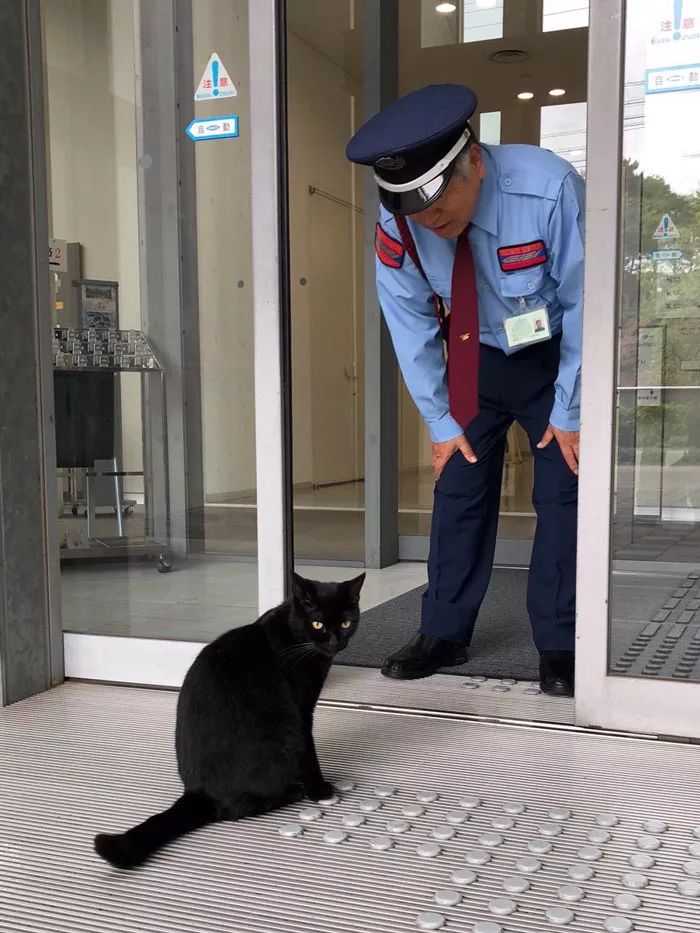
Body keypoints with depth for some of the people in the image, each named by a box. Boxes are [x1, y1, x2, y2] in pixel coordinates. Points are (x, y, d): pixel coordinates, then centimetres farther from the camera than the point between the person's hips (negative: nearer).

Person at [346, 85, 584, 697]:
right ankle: (444, 635, 12)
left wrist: (570, 413, -16)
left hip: (556, 356, -2)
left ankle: (559, 647, 6)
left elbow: (585, 303, -21)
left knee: (563, 492, -5)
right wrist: (441, 421, -6)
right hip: (473, 361, 3)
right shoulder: (398, 228, -23)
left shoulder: (548, 190, -32)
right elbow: (414, 330, -9)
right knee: (458, 489, 0)